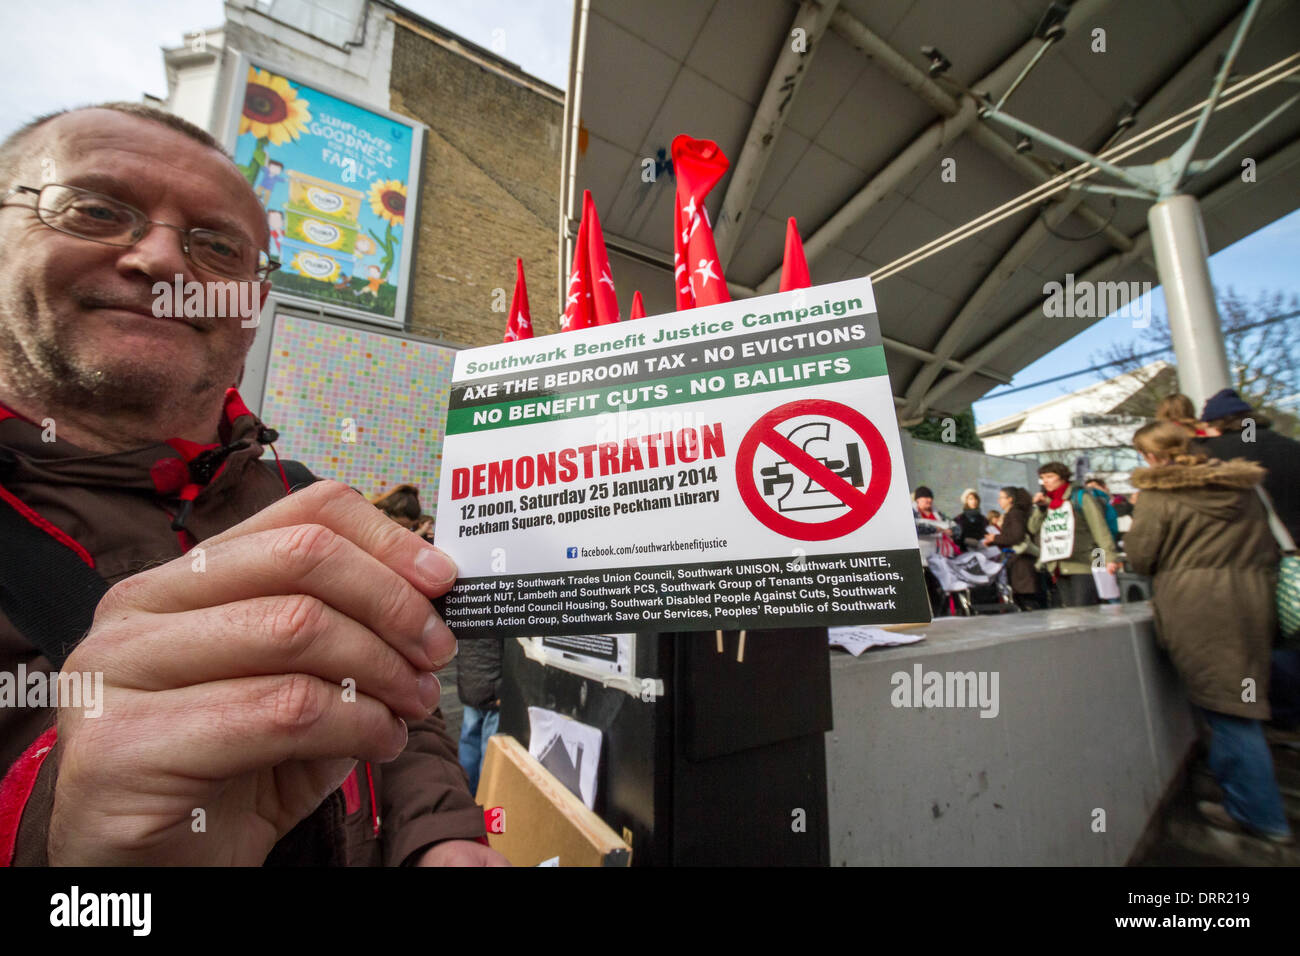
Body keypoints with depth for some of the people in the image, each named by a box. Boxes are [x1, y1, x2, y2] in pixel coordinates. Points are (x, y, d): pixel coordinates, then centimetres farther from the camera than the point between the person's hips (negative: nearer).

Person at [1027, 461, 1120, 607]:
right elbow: (1033, 528, 11)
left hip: (1082, 567, -6)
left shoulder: (1080, 497, -2)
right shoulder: (1047, 501, 15)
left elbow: (1100, 529, -9)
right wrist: (1040, 507, -2)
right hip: (1059, 569, 6)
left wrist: (1110, 557, -18)